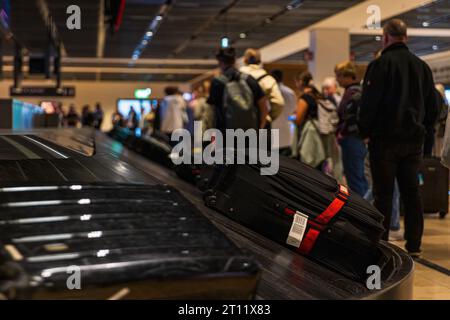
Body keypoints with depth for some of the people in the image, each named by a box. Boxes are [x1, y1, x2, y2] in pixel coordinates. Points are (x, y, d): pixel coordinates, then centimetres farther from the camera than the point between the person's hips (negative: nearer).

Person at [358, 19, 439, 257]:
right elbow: (433, 105, 14)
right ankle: (414, 245, 12)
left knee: (383, 194, -1)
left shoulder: (380, 64, -9)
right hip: (414, 139, 5)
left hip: (385, 139, -5)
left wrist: (365, 130, -1)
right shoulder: (422, 66, 10)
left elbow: (369, 102, -12)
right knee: (411, 192, 10)